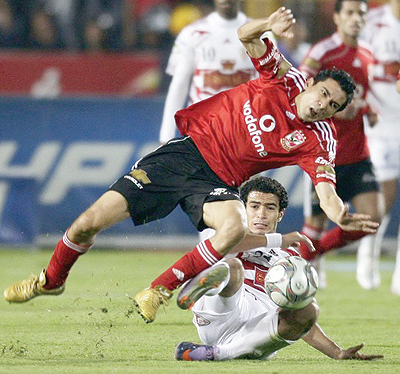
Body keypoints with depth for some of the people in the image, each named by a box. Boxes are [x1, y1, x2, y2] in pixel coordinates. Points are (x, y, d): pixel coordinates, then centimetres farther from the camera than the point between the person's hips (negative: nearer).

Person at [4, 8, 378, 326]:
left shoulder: (317, 141, -6)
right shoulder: (287, 78, -3)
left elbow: (326, 191, -19)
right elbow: (245, 35, -7)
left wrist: (341, 216, -42)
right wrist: (267, 26, -30)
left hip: (217, 181, 0)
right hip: (188, 150, 0)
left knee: (234, 226, -37)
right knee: (91, 221, -8)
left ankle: (160, 290, -15)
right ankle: (52, 279, 23)